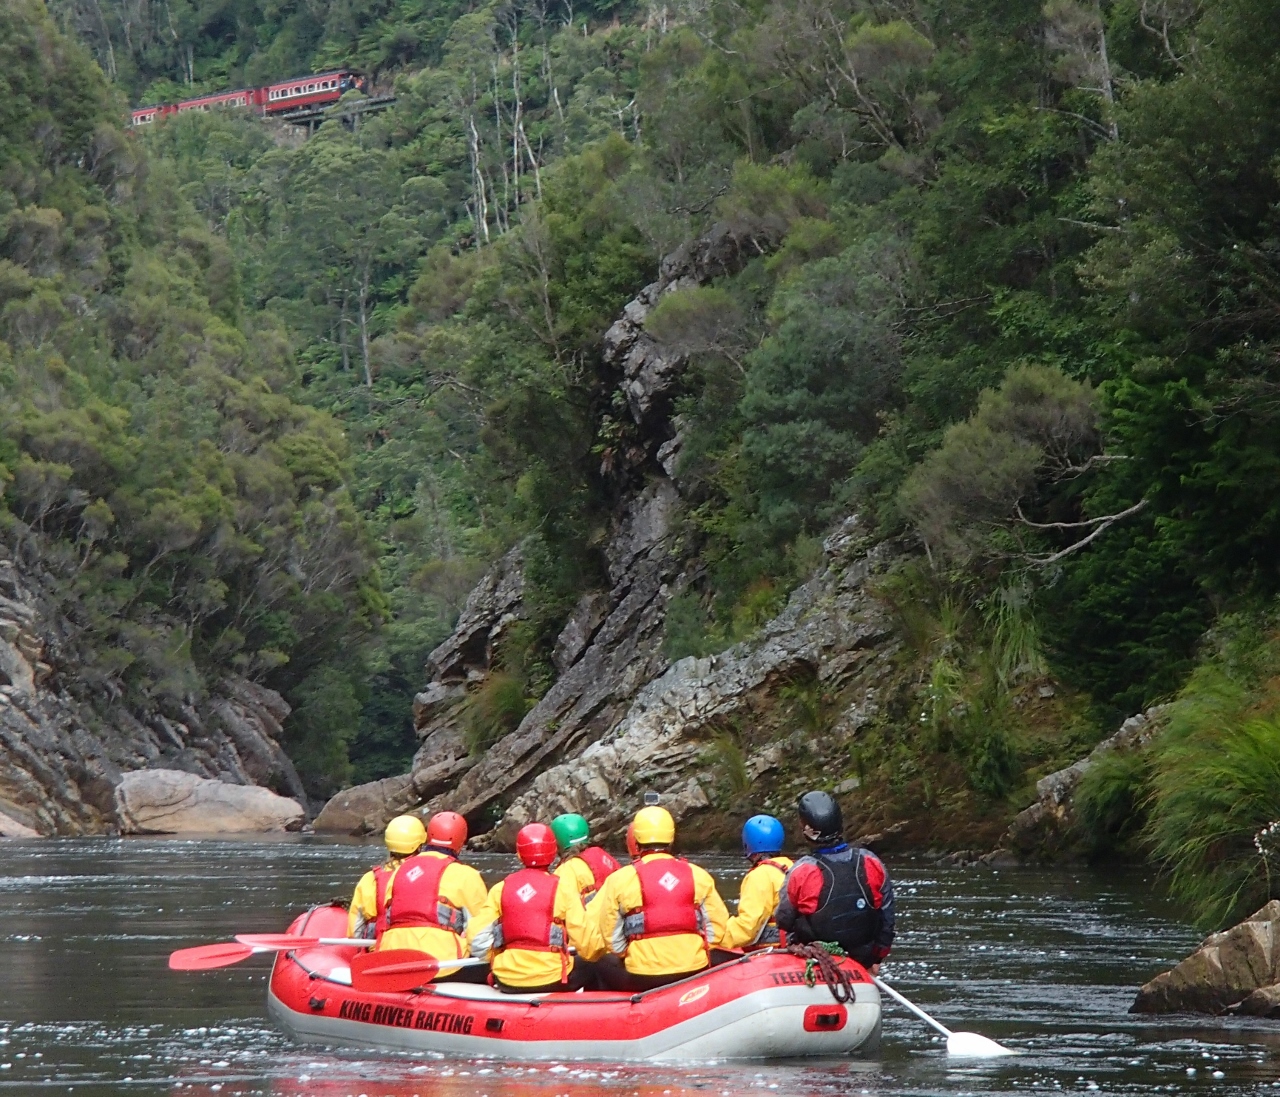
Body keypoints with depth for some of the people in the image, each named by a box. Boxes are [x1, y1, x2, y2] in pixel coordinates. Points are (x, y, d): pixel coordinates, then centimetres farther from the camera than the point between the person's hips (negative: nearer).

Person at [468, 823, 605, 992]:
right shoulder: (562, 886, -5)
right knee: (591, 968, 24)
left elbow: (476, 934, 0)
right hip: (551, 978, -3)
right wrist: (601, 951, 13)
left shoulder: (500, 889, 5)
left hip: (507, 983, 3)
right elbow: (583, 934, -8)